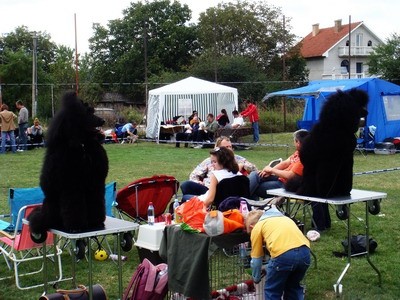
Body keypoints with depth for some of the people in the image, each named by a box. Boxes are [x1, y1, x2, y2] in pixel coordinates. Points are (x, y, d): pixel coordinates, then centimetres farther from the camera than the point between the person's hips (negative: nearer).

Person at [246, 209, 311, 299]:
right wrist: (269, 268, 53)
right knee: (293, 287, 28)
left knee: (272, 291, 16)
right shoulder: (283, 218, 35)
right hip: (305, 252, 6)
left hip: (284, 255, -6)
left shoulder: (257, 227, 18)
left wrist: (256, 279, 40)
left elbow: (256, 260, 22)